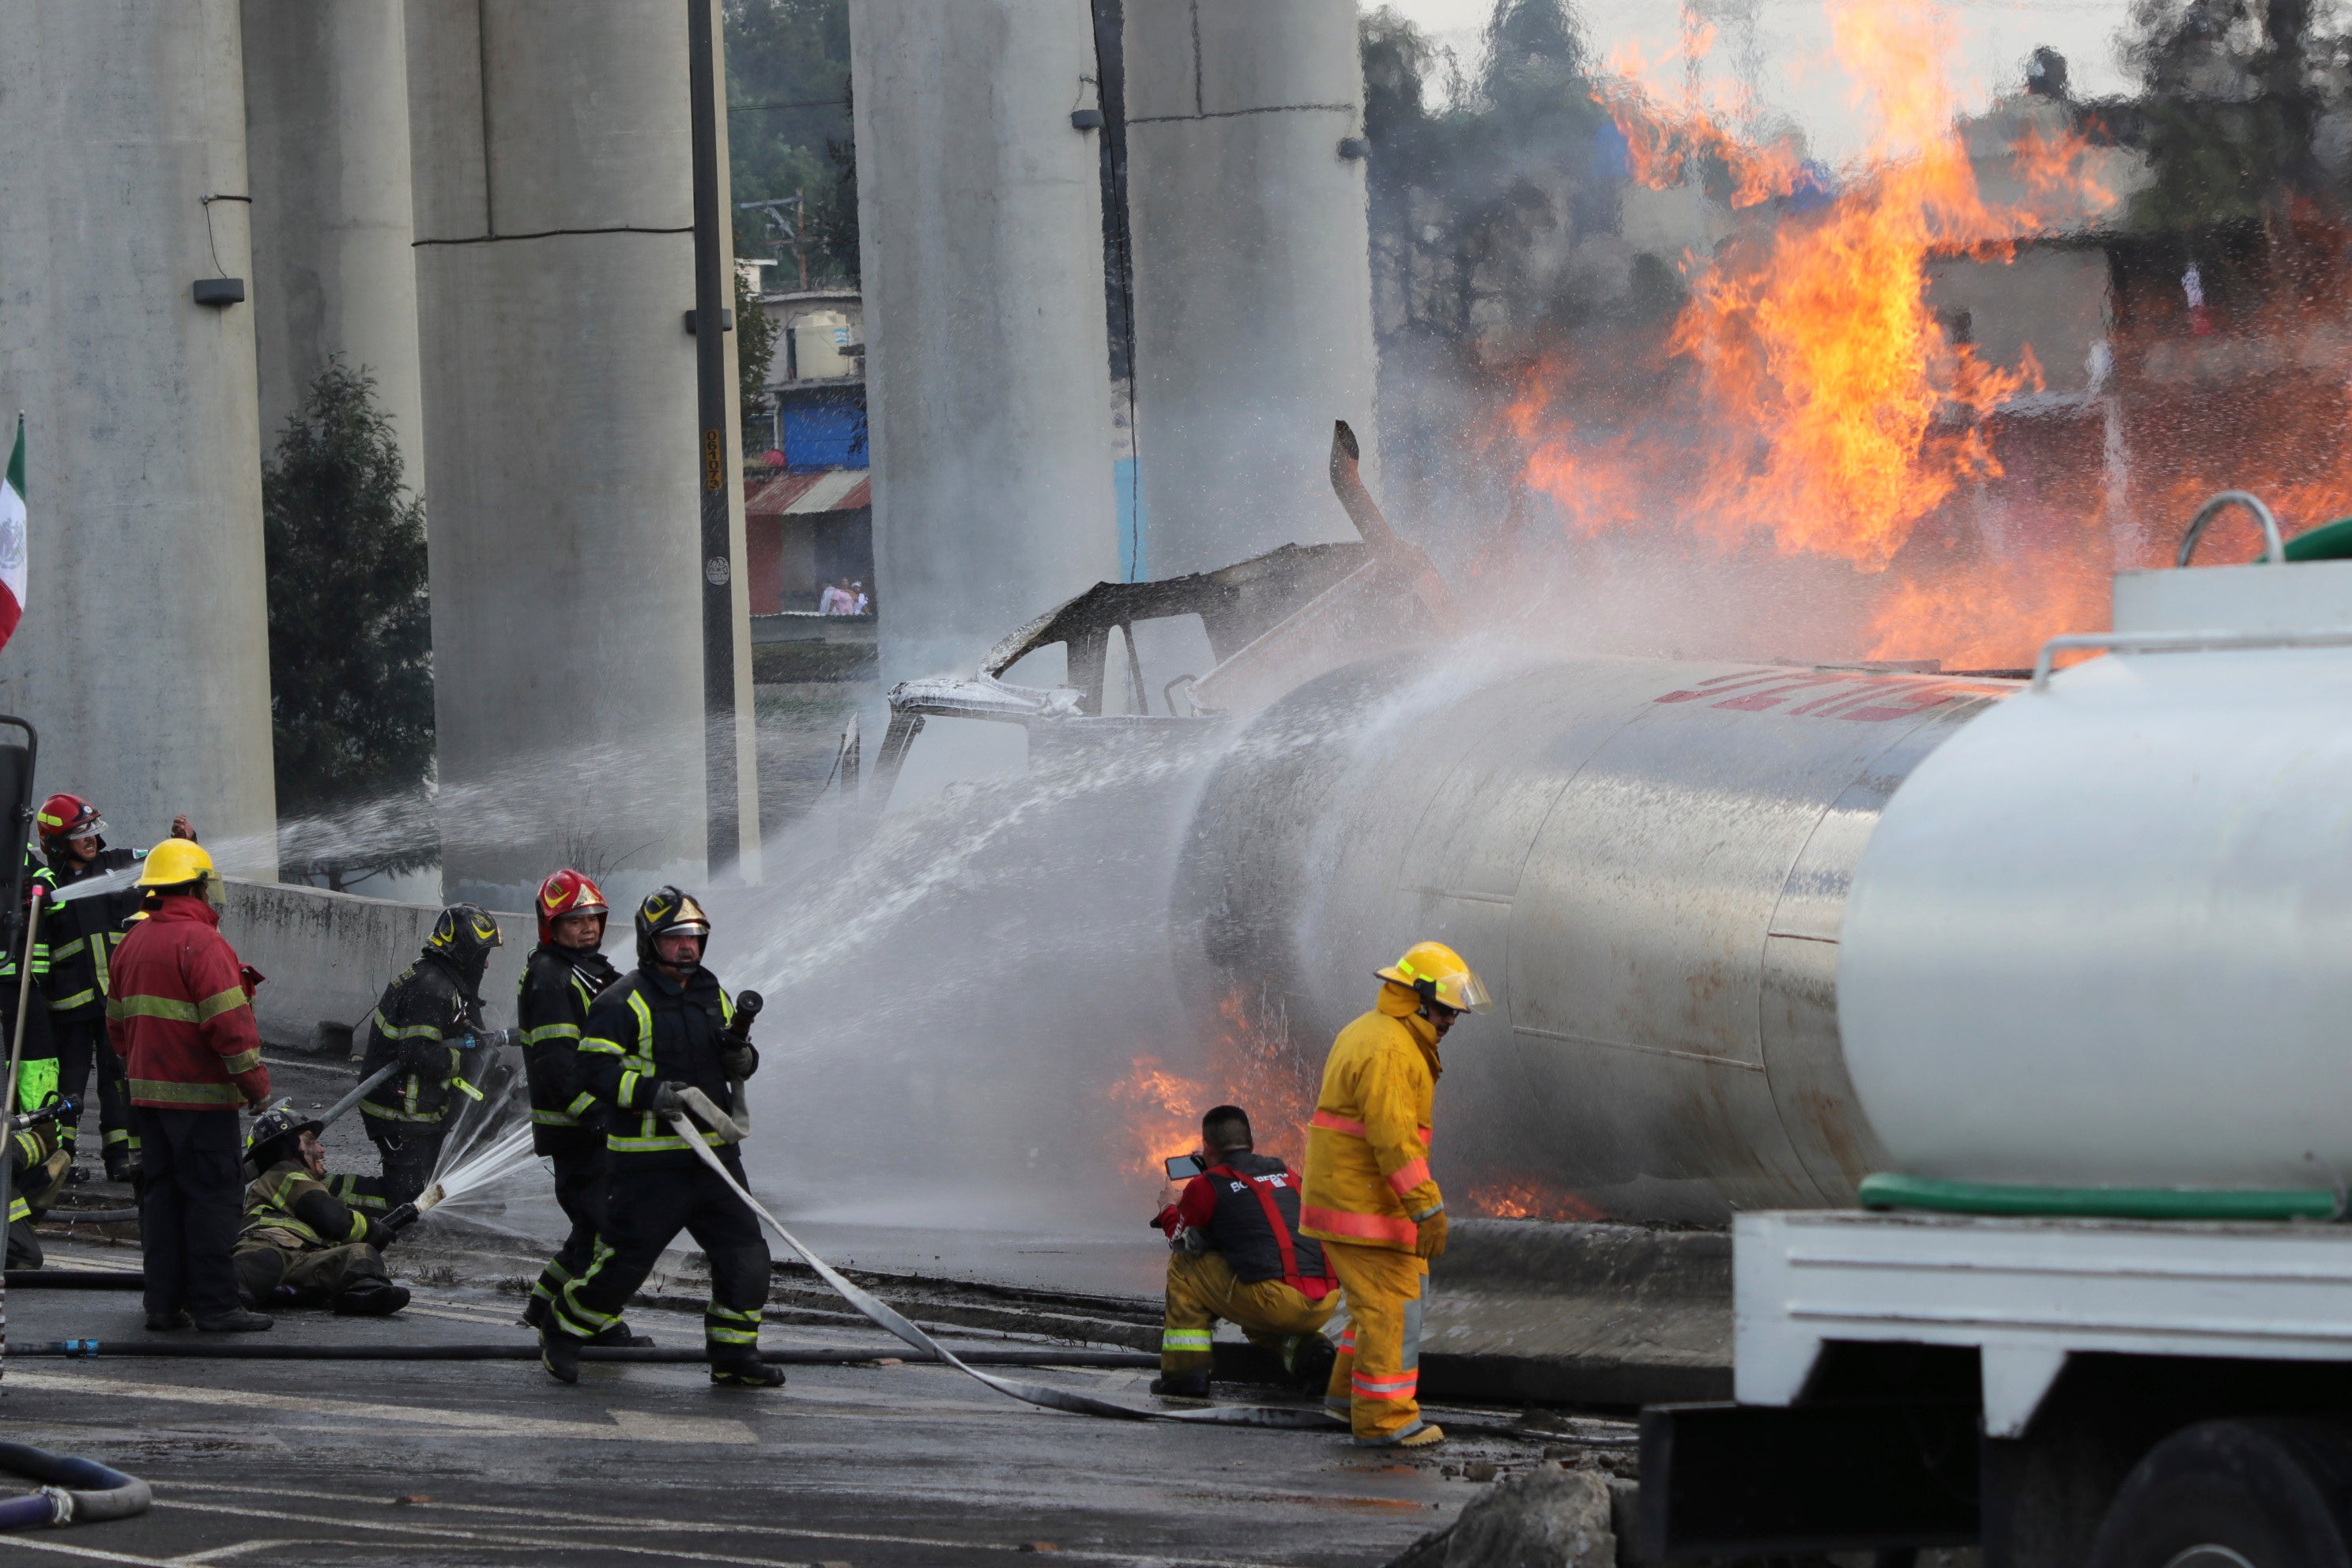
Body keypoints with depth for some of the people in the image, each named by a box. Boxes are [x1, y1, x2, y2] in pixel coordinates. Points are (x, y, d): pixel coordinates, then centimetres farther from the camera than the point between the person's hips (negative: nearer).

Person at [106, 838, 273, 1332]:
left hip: (147, 1091, 8)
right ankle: (214, 1305, -4)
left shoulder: (133, 942, 12)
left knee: (160, 1194, 11)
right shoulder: (201, 943, -16)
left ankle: (163, 1303, 12)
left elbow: (118, 1020, 19)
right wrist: (256, 1083, -11)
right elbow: (229, 1023, -19)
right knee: (210, 1197, -4)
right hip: (200, 1095, -8)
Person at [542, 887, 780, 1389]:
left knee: (743, 1252, 0)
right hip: (649, 1160, -6)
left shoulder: (714, 996, 14)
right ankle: (562, 1335, 16)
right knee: (626, 1256, -4)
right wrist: (650, 1092, -28)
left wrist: (741, 1057, 0)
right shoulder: (623, 1003, -9)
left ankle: (734, 1357, 11)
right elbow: (595, 1069, -15)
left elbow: (733, 1063, 25)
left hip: (713, 1154, 6)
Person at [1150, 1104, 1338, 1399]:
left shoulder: (1207, 1186, 5)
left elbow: (1184, 1243, 20)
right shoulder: (1287, 1174, 21)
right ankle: (1304, 1347, 10)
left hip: (1276, 1303, -6)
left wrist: (1170, 1214, 42)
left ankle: (1184, 1371, 12)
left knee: (1184, 1265, 15)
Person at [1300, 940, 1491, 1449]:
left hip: (1341, 1192, 10)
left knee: (1394, 1291, 20)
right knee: (1392, 1304, -6)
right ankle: (1384, 1419, -5)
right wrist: (1429, 1210, -25)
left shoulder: (1366, 1035, 16)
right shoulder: (1390, 1052, -19)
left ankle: (1349, 1391, 27)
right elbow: (1394, 1138, -25)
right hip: (1365, 1202, -10)